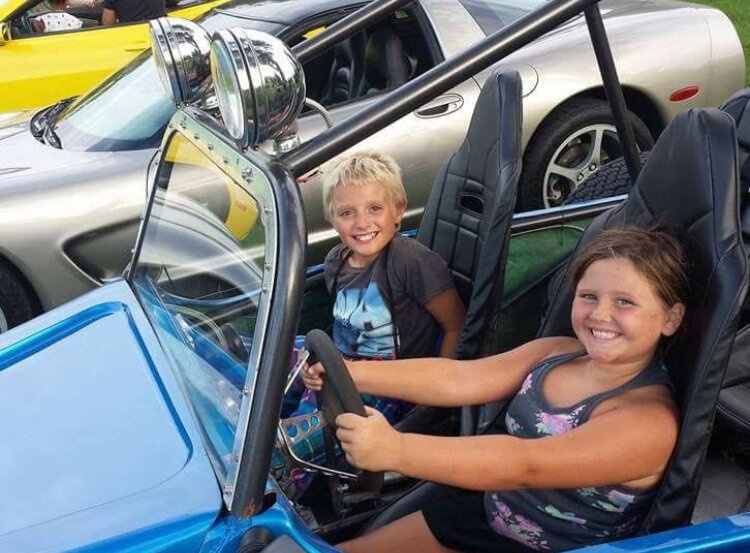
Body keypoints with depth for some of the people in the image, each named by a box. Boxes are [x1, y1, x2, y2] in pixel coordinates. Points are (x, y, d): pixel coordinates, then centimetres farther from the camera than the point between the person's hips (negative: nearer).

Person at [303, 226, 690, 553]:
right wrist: (348, 373, -20)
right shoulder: (555, 353, -3)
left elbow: (528, 465, -37)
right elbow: (456, 379, -9)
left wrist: (396, 449, -47)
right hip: (480, 511, 6)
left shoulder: (651, 420, -24)